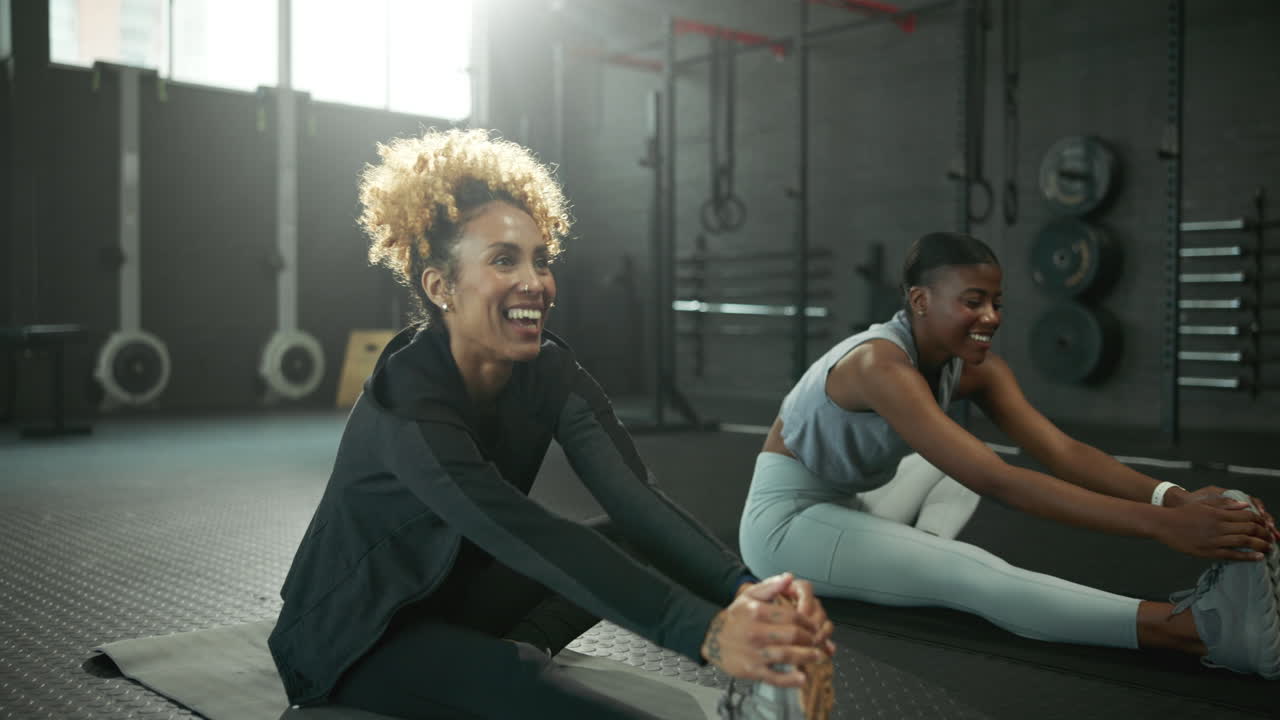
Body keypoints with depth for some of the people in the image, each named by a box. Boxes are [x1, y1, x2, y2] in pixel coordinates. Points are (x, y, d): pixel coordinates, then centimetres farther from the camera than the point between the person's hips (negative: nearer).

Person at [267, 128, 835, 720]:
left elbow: (634, 498, -27)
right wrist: (703, 631, -55)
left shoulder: (549, 373, -12)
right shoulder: (404, 400, -31)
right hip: (356, 634, -9)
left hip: (459, 599, 9)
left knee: (634, 544, -11)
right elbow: (530, 537, -45)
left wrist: (742, 587, -46)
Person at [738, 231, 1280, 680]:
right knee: (968, 573, -29)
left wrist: (1171, 497, -34)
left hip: (847, 505, 10)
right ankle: (1200, 628, -43)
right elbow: (996, 482, -40)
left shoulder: (974, 368, -5)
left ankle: (919, 550, -11)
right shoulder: (881, 365, -31)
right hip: (786, 519, -10)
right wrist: (1159, 525, -45)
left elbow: (1061, 450, -16)